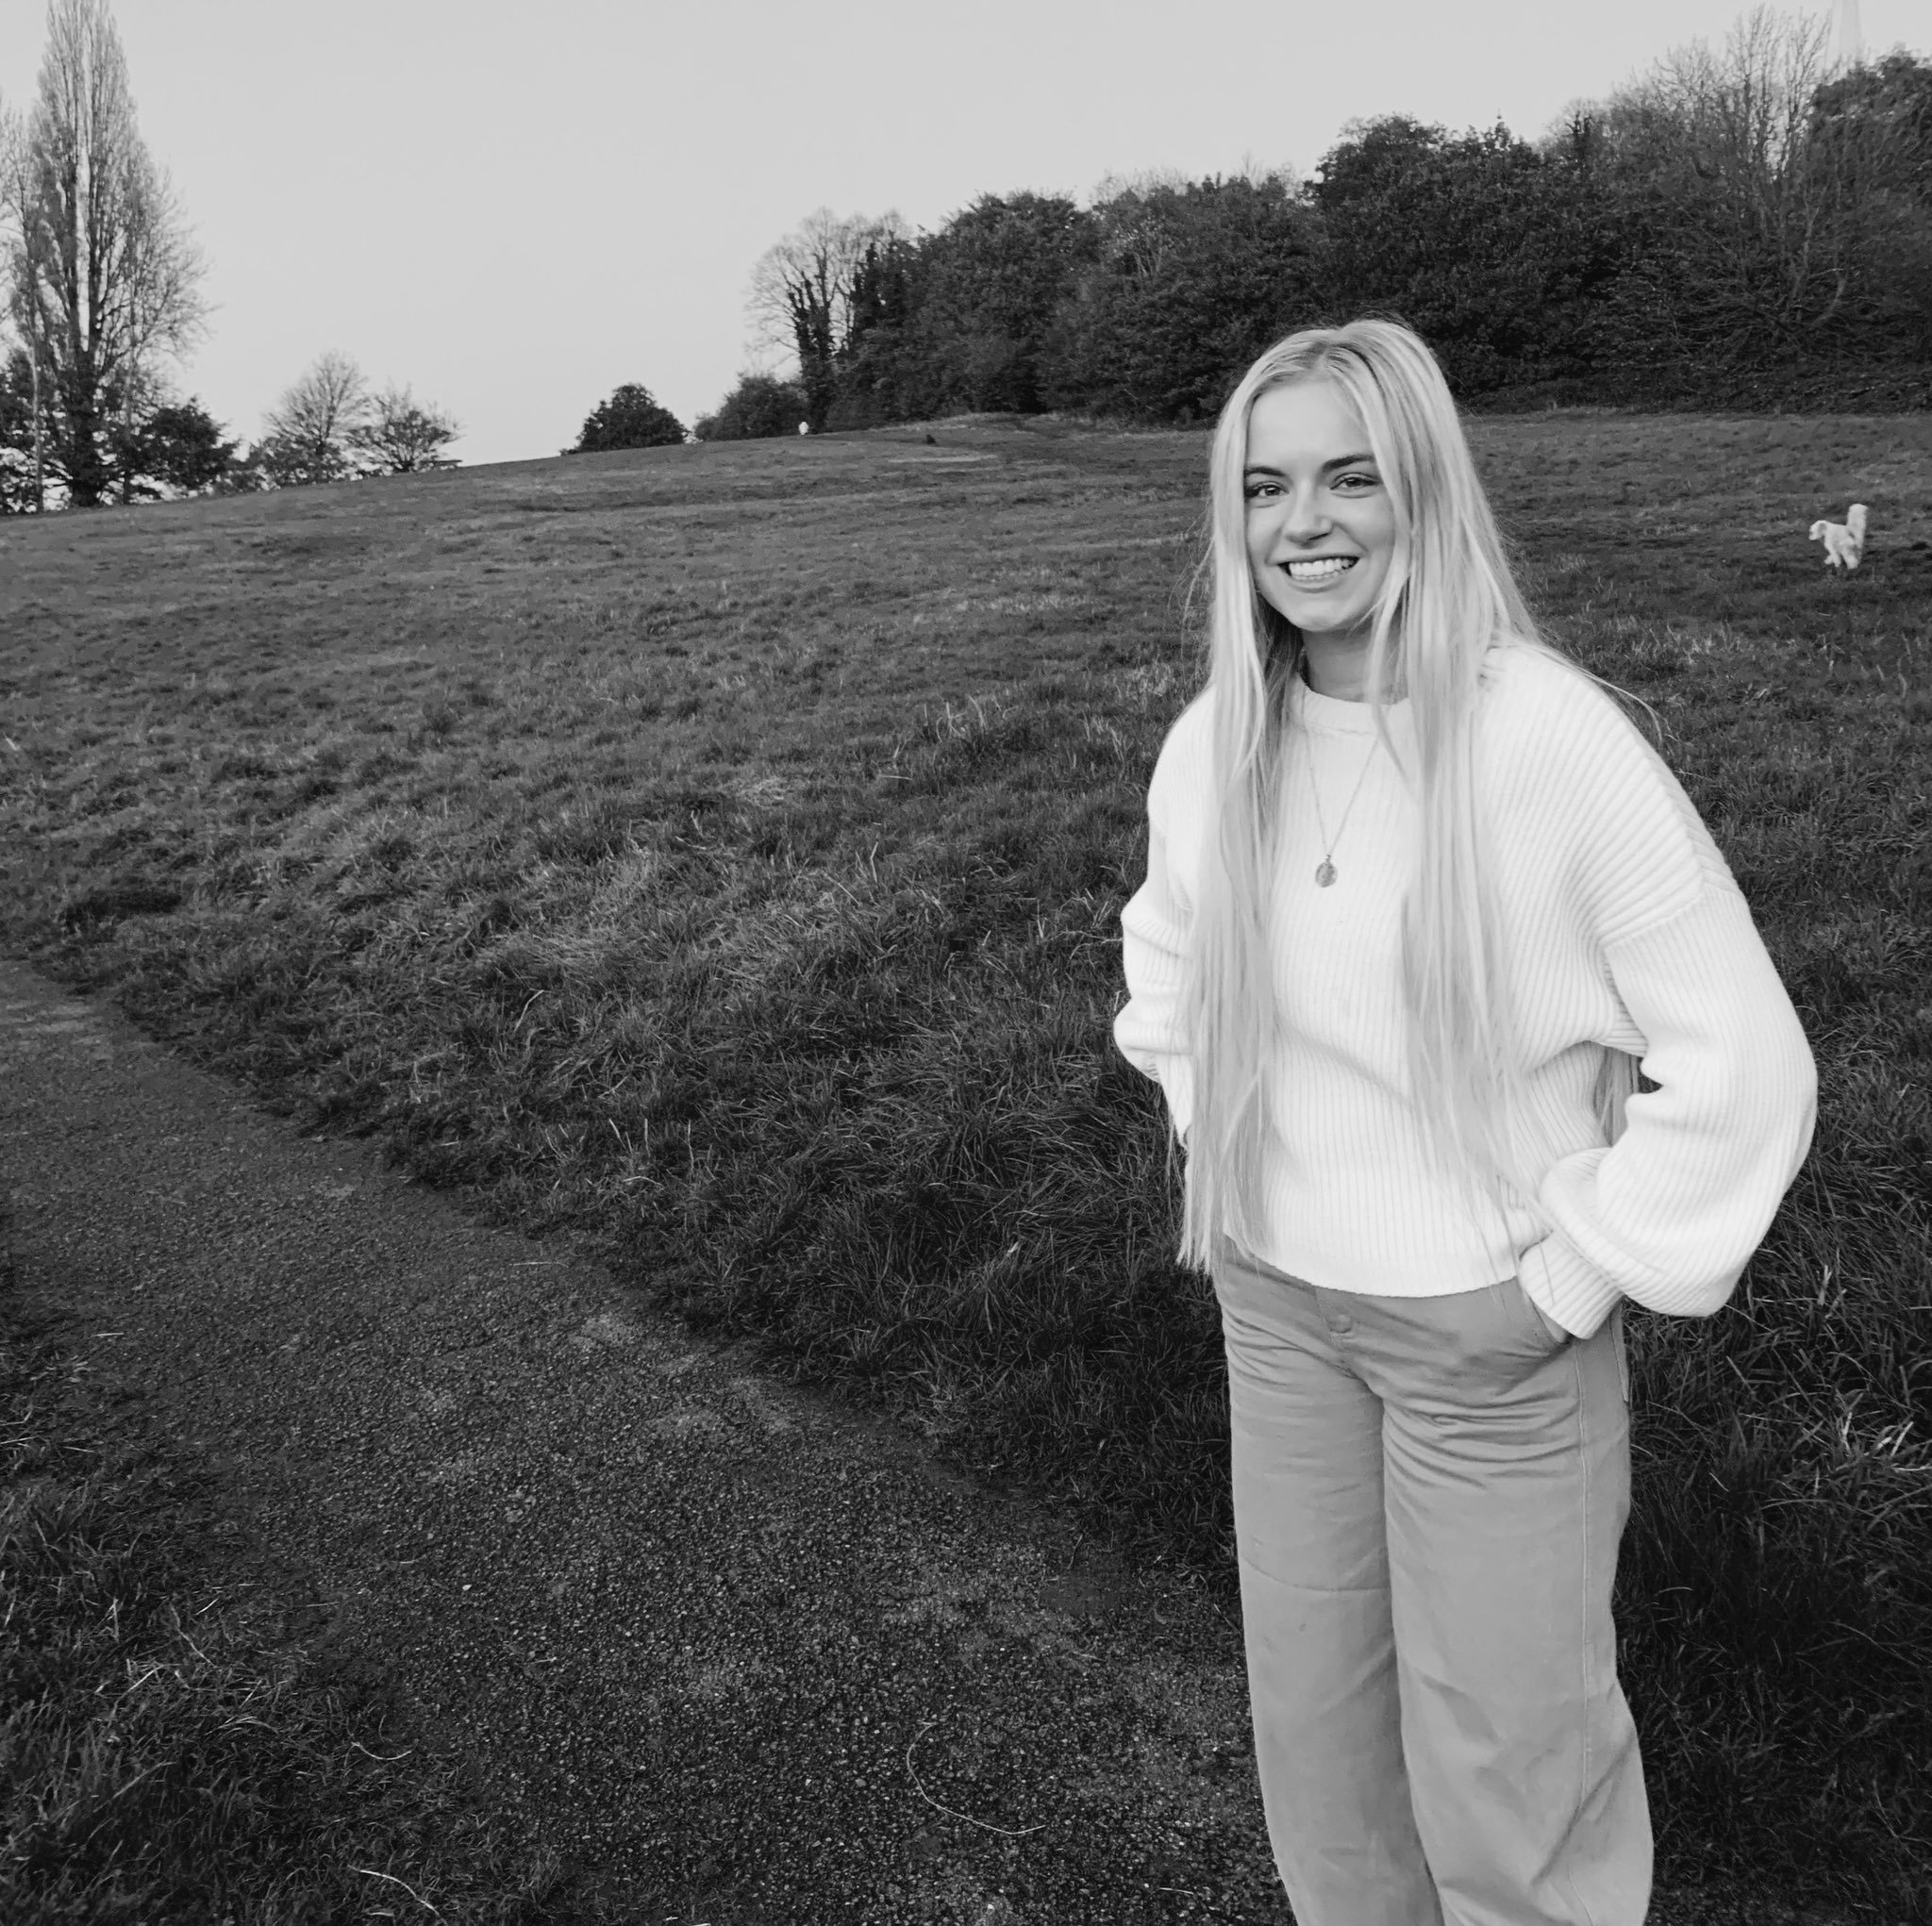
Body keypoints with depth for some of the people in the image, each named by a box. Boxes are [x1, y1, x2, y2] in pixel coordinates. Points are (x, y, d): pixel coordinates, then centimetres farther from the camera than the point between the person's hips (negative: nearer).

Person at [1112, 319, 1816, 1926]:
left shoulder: (1552, 738, -22)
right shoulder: (1214, 745, -6)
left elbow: (1743, 1065, -16)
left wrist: (1570, 1281, -15)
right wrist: (1216, 1149, 8)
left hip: (1489, 1324, -5)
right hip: (1278, 1304, 5)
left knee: (1504, 1745, 12)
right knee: (1311, 1707, 21)